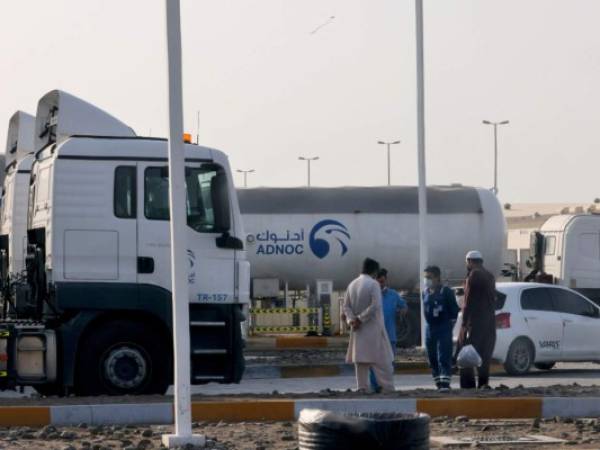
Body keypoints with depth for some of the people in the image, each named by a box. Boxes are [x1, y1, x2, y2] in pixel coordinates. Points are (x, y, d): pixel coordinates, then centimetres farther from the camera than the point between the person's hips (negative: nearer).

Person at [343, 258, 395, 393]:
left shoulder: (352, 284, 9)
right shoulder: (373, 284, -10)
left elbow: (346, 306, 7)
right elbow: (375, 306, -18)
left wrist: (351, 319, -5)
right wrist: (360, 319, -14)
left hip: (358, 330, 6)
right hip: (373, 328, -6)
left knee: (360, 360, 7)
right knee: (382, 361, -2)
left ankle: (362, 388, 4)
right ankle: (388, 389, -3)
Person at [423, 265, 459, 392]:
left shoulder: (446, 292, -6)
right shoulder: (425, 292, 12)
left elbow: (454, 310, -4)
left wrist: (450, 324, -6)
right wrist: (429, 323, 11)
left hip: (444, 328, -7)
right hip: (430, 328, 7)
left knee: (444, 358, -12)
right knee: (432, 359, 8)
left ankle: (445, 383, -15)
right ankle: (438, 382, 15)